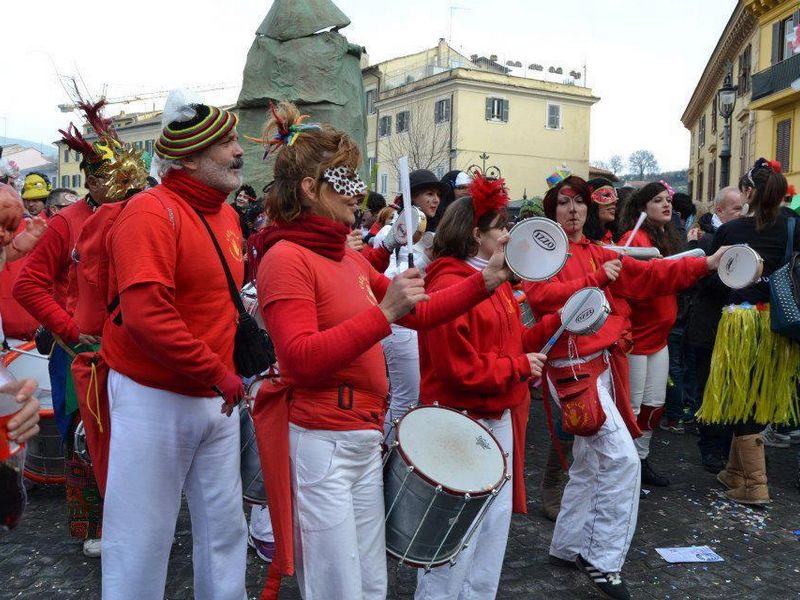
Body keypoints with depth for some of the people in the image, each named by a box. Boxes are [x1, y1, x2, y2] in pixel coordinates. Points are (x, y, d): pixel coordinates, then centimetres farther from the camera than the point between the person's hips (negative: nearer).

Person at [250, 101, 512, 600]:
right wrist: (384, 312, -25)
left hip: (365, 440, 8)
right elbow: (302, 360, -23)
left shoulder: (349, 258, 12)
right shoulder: (287, 258, -13)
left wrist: (486, 281, 10)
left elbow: (417, 314, 17)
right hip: (318, 443, -8)